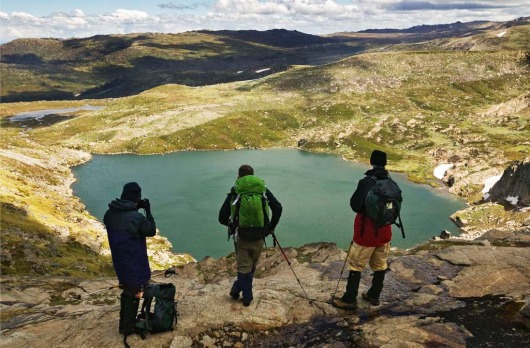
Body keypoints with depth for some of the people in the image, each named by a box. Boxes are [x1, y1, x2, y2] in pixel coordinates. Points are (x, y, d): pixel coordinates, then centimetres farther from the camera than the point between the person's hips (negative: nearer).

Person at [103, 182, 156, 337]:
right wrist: (148, 211, -6)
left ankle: (124, 322, 38)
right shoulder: (137, 218, -28)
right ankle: (127, 327, 22)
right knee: (133, 294, 10)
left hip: (119, 262, 7)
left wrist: (134, 209, 3)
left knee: (126, 291, 25)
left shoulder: (110, 213, -5)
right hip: (134, 264, -7)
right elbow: (151, 231, -12)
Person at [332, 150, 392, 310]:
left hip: (367, 232, -6)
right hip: (384, 231, 6)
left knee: (356, 265, 3)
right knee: (380, 265, 17)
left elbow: (355, 205, -18)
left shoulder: (366, 182, -18)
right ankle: (374, 296, 29)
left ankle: (349, 299, 7)